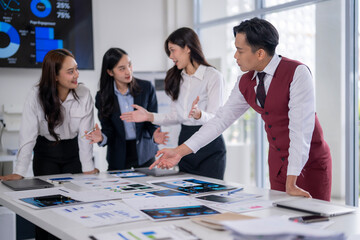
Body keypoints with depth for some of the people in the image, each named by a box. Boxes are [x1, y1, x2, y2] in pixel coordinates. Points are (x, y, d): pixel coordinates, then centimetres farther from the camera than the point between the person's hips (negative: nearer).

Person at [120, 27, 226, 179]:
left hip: (209, 147, -6)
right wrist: (150, 116, 1)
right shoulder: (177, 78, 12)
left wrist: (198, 114, -34)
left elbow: (215, 118, -14)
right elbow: (176, 116, 13)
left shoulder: (213, 76, -9)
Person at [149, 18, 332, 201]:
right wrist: (180, 151, -2)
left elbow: (300, 127, -24)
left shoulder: (297, 73, -19)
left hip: (310, 162, -5)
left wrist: (291, 182, -27)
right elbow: (221, 119, 4)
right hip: (277, 161, 5)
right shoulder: (245, 83, 1)